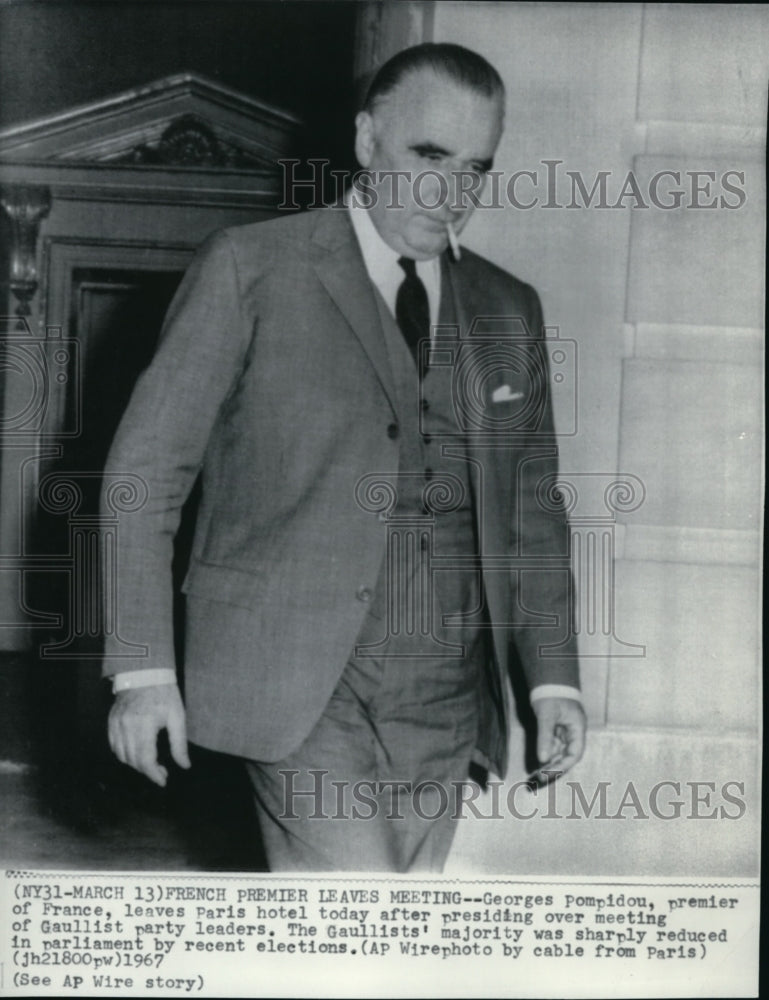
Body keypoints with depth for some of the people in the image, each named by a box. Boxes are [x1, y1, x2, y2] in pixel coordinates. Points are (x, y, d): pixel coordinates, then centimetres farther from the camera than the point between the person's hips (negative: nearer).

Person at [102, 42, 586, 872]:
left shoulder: (509, 311, 13)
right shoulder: (251, 267, -1)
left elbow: (529, 507, 17)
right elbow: (147, 468, -3)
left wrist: (552, 675, 9)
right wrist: (143, 669, -8)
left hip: (446, 699, 5)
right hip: (298, 681, -4)